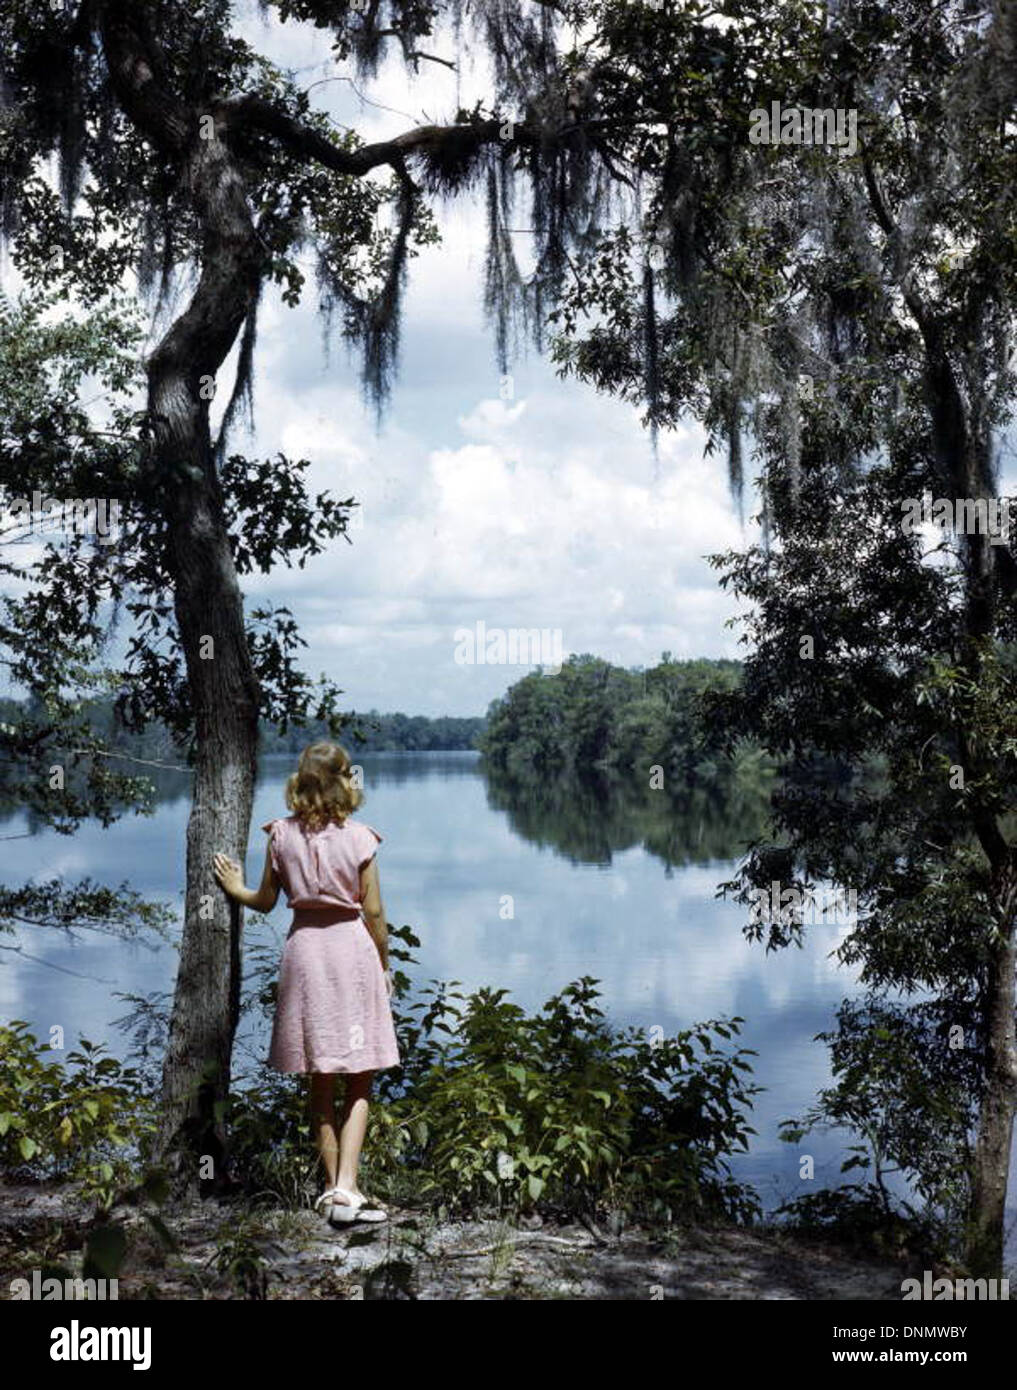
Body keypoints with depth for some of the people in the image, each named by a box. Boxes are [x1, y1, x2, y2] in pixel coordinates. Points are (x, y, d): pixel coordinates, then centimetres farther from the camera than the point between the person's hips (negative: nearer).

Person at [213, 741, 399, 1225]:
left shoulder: (282, 835, -1)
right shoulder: (359, 838, -7)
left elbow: (265, 901, 9)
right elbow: (373, 912, -3)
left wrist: (236, 889, 30)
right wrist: (383, 966, 10)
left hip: (304, 949, 3)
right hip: (352, 948, -3)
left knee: (321, 1084, 13)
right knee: (359, 1082, 4)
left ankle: (333, 1189, 18)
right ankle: (346, 1188, -6)